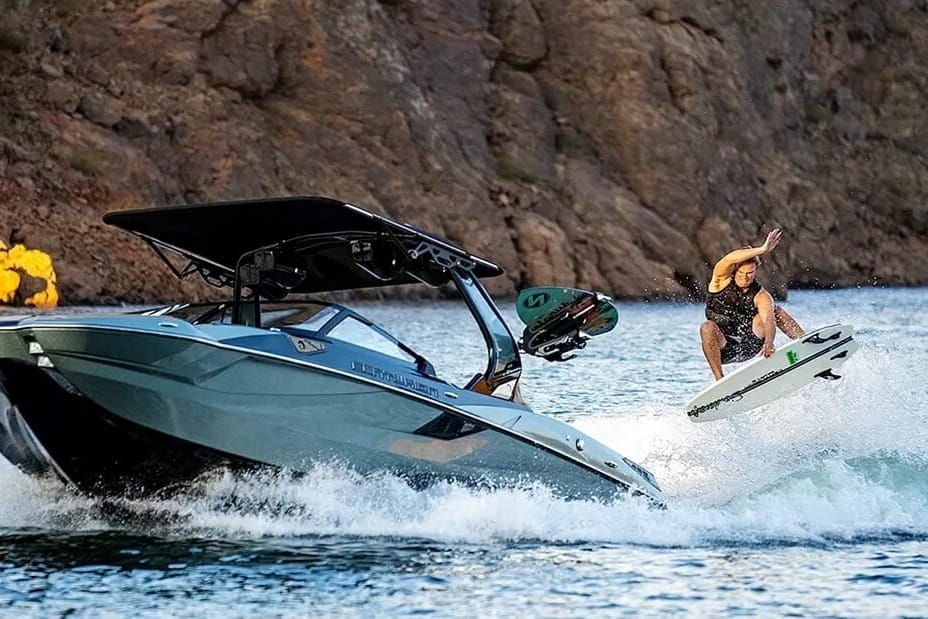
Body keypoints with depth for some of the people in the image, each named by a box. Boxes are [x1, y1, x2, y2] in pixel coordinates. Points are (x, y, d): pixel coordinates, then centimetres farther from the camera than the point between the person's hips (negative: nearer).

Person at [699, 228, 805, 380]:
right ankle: (720, 379, -35)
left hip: (750, 344, 2)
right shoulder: (722, 281, -7)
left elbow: (769, 319, -25)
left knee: (775, 310, -6)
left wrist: (769, 341, -47)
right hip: (723, 348, -2)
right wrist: (762, 250, -36)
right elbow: (728, 260, -29)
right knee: (708, 327, -34)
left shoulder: (761, 296, -7)